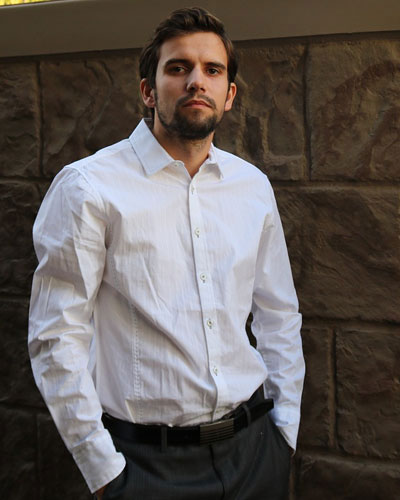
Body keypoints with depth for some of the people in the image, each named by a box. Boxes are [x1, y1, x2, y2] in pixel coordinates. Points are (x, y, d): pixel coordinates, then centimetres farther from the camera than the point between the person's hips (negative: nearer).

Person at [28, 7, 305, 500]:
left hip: (253, 446, 5)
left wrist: (285, 429, 7)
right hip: (148, 460, -4)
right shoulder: (87, 187, -11)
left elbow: (279, 316, 11)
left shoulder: (253, 186, 4)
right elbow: (56, 338, -11)